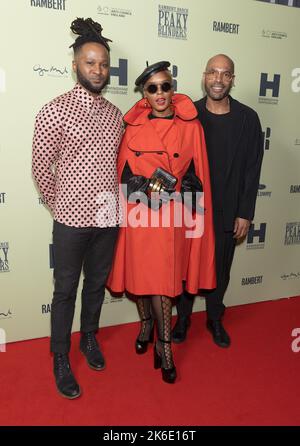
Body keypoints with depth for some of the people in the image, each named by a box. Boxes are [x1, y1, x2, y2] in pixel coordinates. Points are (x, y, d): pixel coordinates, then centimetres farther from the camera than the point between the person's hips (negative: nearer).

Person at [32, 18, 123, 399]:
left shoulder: (115, 113, 8)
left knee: (97, 284, 19)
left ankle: (89, 338, 42)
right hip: (73, 219, -5)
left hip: (109, 217, 5)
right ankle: (60, 360, 27)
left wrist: (115, 200, 8)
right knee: (66, 290, 8)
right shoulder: (55, 111, -9)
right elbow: (41, 167, -6)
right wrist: (61, 204, 0)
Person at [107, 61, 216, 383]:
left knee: (163, 280, 3)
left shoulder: (190, 125, 0)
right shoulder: (133, 126, 2)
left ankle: (163, 344, 19)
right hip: (139, 214, 1)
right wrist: (147, 187, -8)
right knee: (141, 274, 10)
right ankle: (146, 323, 37)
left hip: (172, 216, -1)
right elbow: (123, 172, 6)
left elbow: (196, 174, 2)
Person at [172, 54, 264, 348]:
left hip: (227, 212, 1)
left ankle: (215, 319, 37)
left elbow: (252, 169, -2)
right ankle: (183, 317, 34)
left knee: (220, 268, 15)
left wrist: (245, 213, -4)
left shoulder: (247, 118, -1)